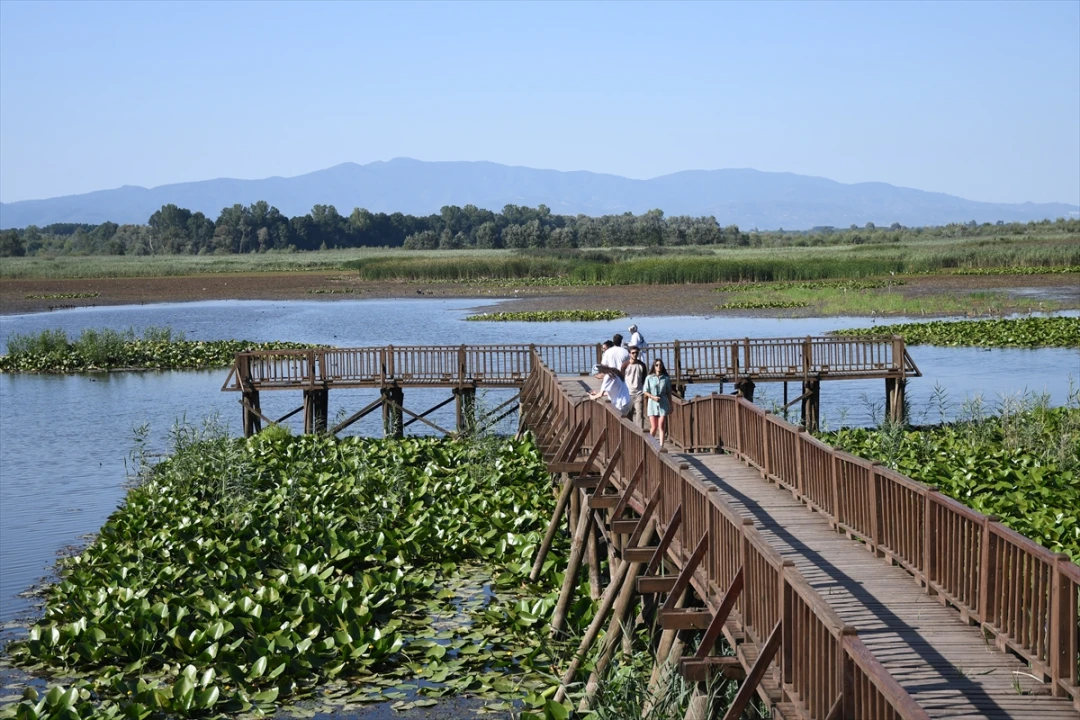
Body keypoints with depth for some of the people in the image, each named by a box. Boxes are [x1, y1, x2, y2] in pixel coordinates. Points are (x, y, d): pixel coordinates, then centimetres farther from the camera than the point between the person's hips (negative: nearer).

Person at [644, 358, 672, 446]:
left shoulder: (666, 379, 5)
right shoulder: (649, 378, 2)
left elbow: (668, 393, 11)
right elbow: (646, 391, 2)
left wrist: (670, 405, 11)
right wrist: (653, 397, -14)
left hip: (663, 404, 1)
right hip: (652, 403, -1)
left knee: (661, 426, -7)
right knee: (654, 427, 0)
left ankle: (661, 446, -7)